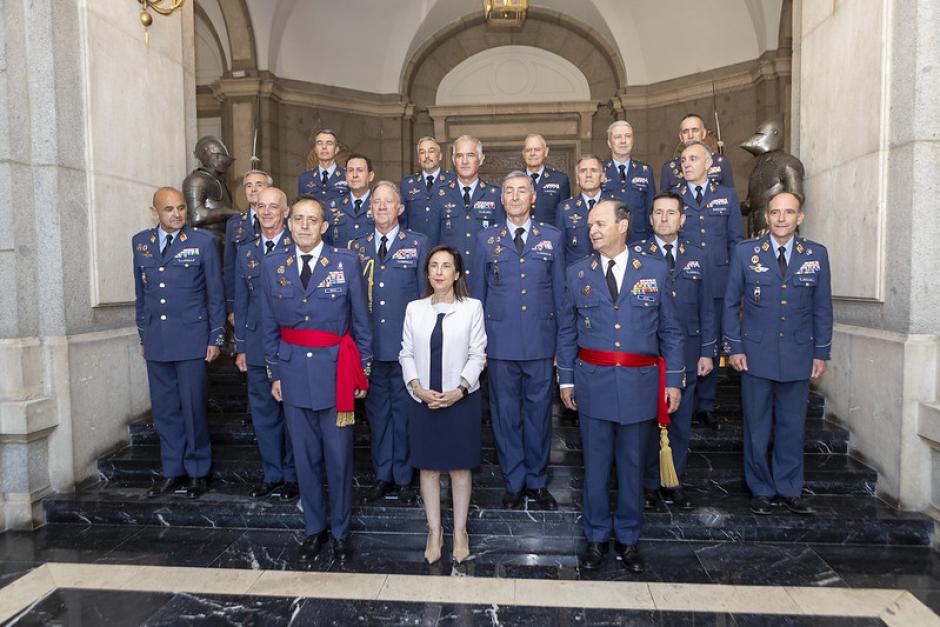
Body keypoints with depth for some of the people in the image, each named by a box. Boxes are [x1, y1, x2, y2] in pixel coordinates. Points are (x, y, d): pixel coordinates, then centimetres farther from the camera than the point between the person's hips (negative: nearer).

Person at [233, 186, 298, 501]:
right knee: (264, 413, 11)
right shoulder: (245, 252, 11)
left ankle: (292, 476, 20)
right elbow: (241, 302, 12)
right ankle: (272, 474, 26)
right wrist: (240, 347, 9)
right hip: (257, 348, 4)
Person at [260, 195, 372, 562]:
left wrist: (362, 371, 1)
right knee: (305, 457, 12)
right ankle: (314, 528, 29)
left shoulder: (346, 263, -3)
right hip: (294, 373, 3)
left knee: (339, 457, 4)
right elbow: (269, 326, 10)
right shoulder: (272, 266, 5)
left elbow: (361, 322, 1)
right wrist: (274, 373, 9)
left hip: (336, 372, -2)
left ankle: (340, 531, 23)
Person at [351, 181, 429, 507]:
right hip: (369, 344, 3)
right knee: (377, 410, 11)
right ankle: (383, 476, 26)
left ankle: (403, 478, 21)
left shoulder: (418, 244, 1)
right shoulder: (357, 246, 9)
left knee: (404, 410, 6)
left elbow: (426, 292, 1)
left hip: (406, 343, -3)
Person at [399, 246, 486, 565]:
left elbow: (477, 355, -4)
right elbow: (406, 354, 5)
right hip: (424, 400, 2)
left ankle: (460, 531, 24)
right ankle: (434, 532, 24)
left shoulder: (472, 307, -2)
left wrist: (459, 390, -14)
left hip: (461, 400, -2)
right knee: (428, 467, 9)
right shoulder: (414, 309, 5)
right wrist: (418, 388, -10)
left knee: (460, 467, 8)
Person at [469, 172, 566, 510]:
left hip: (541, 342, 0)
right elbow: (476, 294, 7)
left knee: (539, 413, 9)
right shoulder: (486, 239, 5)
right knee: (506, 415, 9)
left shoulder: (552, 237, 6)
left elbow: (560, 293, 6)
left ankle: (537, 481, 26)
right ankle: (514, 482, 25)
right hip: (500, 343, 0)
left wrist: (562, 342, 3)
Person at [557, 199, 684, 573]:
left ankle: (627, 538, 30)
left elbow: (670, 331, 4)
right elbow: (567, 332, 7)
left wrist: (673, 381, 1)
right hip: (593, 382, 1)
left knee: (633, 464, 12)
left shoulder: (654, 270, 1)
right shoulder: (577, 273, 4)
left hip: (640, 383, 0)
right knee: (595, 464, 10)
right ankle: (596, 537, 27)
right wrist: (566, 380, 5)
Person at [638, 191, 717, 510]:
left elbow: (706, 308, 10)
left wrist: (707, 351, 4)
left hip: (687, 354, 3)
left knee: (680, 421, 11)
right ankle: (649, 484, 19)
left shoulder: (696, 257, 10)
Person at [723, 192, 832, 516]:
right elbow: (731, 303, 2)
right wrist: (735, 348, -2)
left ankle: (789, 490, 26)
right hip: (756, 355, -1)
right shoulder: (745, 252, -1)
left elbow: (822, 308, 8)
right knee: (757, 427, 7)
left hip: (798, 356, 1)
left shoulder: (817, 254, 3)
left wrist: (821, 353, 5)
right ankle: (761, 490, 22)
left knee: (792, 427, 10)